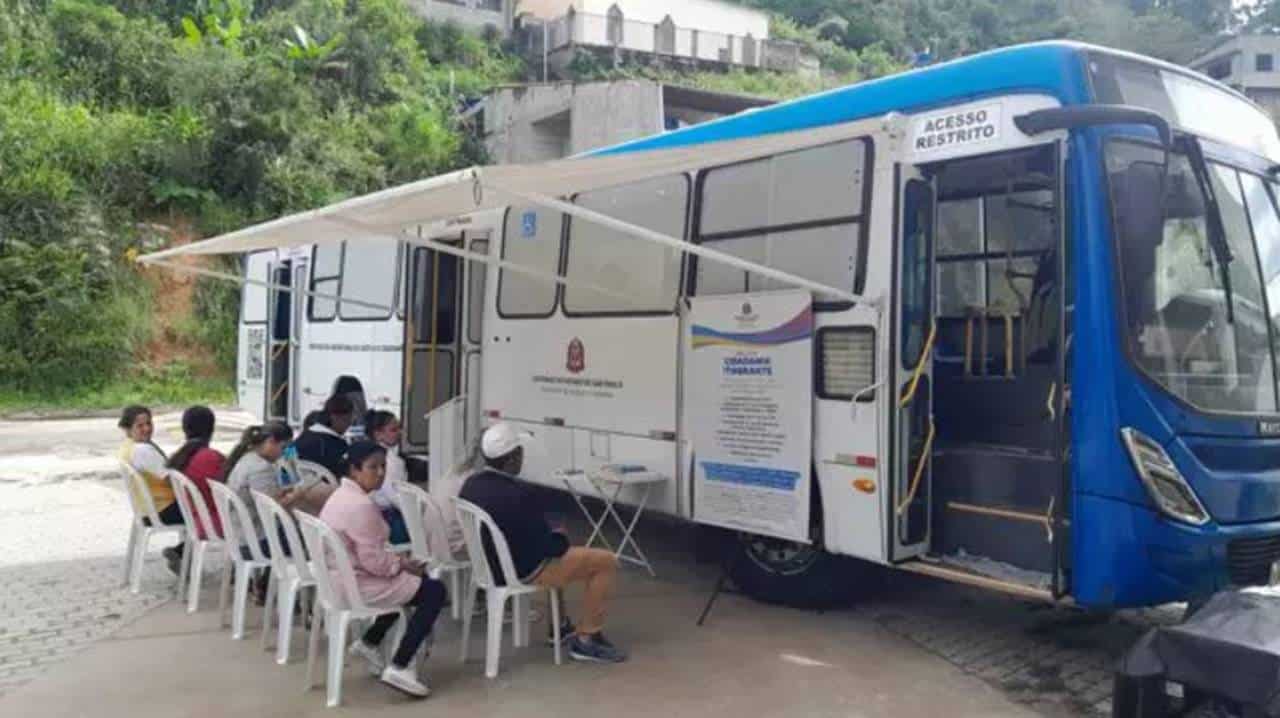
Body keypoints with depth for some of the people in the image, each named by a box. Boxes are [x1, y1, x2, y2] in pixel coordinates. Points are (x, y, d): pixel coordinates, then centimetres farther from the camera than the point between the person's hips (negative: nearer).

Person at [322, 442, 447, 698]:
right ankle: (398, 668, -6)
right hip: (357, 585, -10)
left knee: (412, 581, 27)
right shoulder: (362, 505, -25)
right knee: (434, 591, -4)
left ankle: (369, 642, 25)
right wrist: (404, 564, -9)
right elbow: (374, 561, -26)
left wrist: (400, 561, 6)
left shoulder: (341, 495, 9)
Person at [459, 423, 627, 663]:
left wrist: (551, 534, 10)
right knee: (606, 562, 2)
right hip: (523, 571, -9)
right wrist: (561, 538, 1)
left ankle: (559, 626, 41)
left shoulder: (471, 484, -5)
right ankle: (586, 639, 8)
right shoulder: (518, 494, -30)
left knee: (557, 552, 36)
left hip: (491, 564, 9)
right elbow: (545, 546, -23)